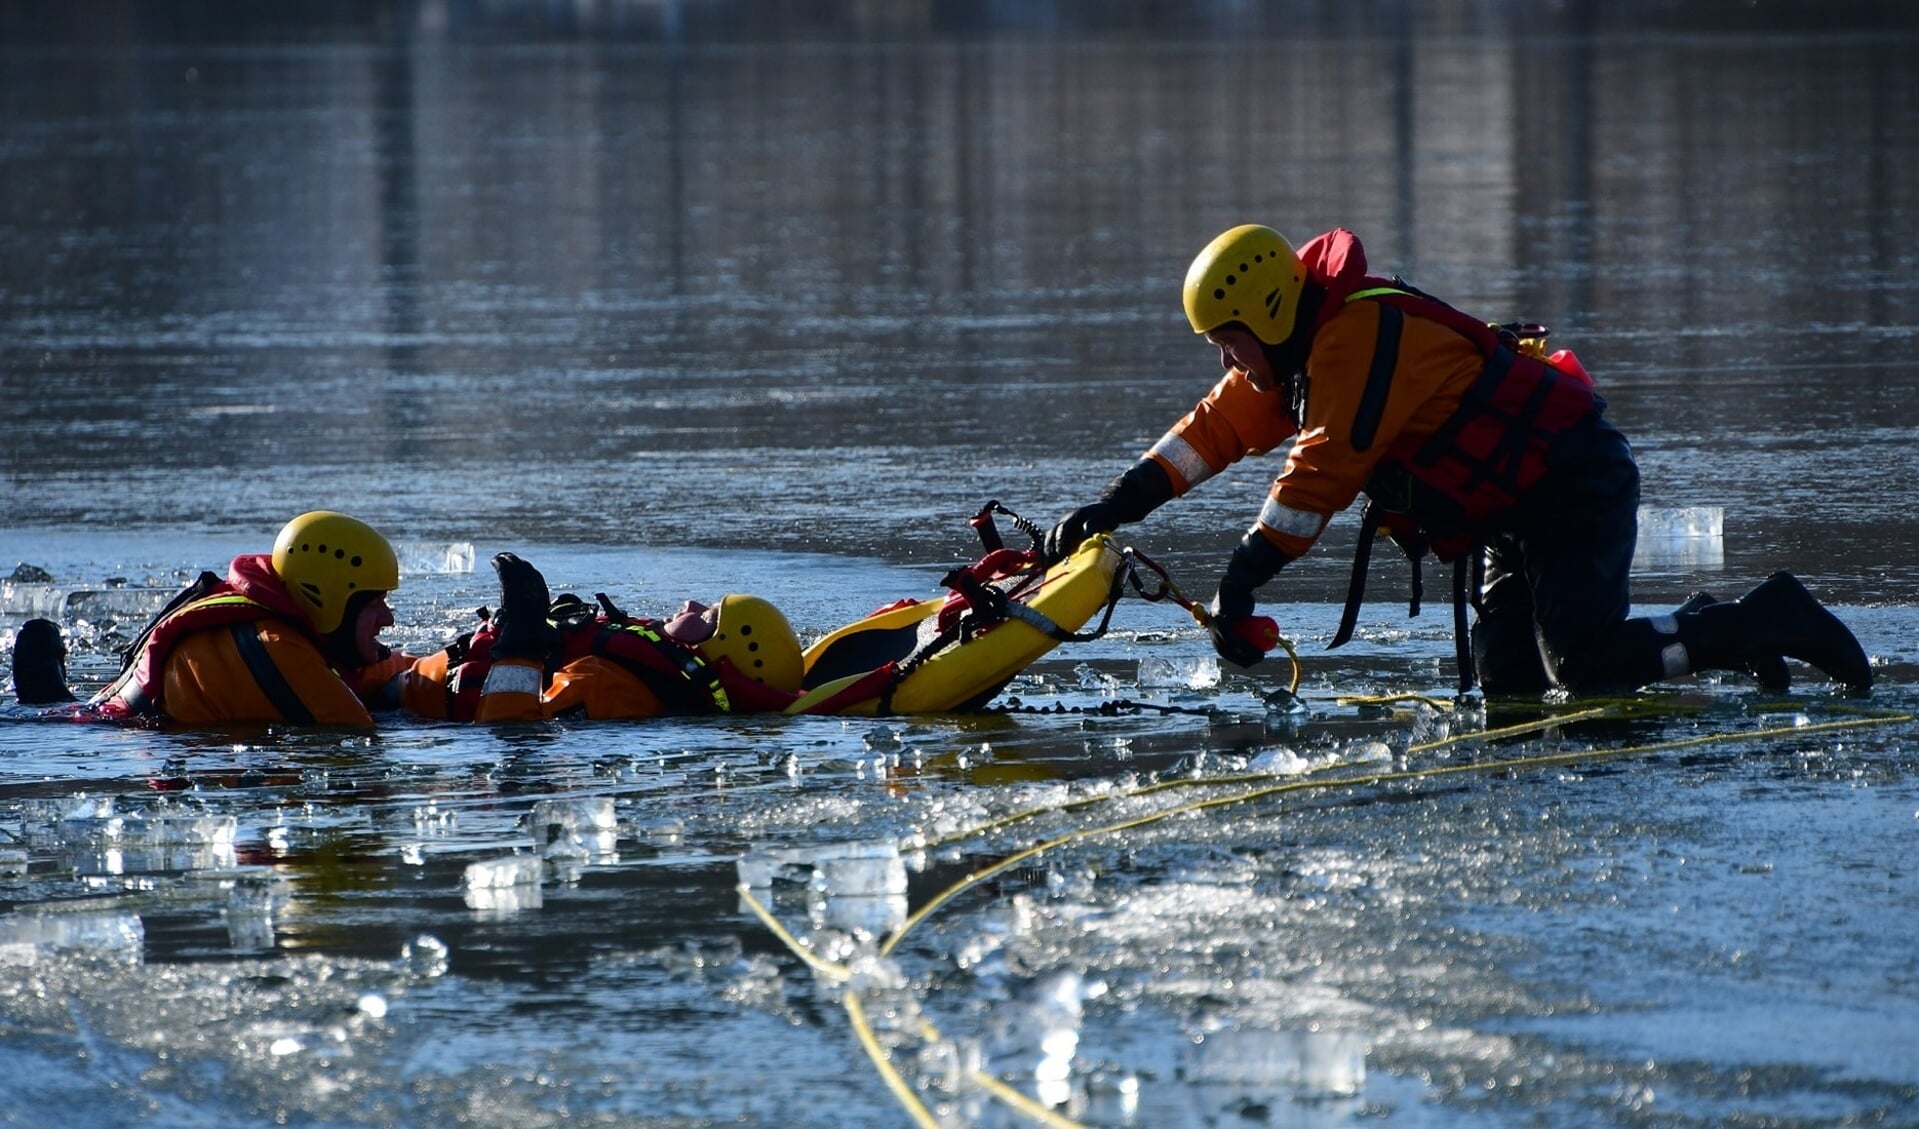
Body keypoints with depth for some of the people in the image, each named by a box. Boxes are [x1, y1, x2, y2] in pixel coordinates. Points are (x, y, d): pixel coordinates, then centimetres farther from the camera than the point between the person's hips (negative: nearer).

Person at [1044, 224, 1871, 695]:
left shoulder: (1361, 336, -22)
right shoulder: (1297, 353, 8)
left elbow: (1323, 472, -28)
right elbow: (1217, 429, 10)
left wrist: (1242, 580, -29)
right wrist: (1117, 506, 2)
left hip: (1575, 484, -10)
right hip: (1515, 507, 10)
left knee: (1580, 670, -21)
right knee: (1508, 682, 4)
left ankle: (1766, 622, -5)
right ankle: (1713, 632, 15)